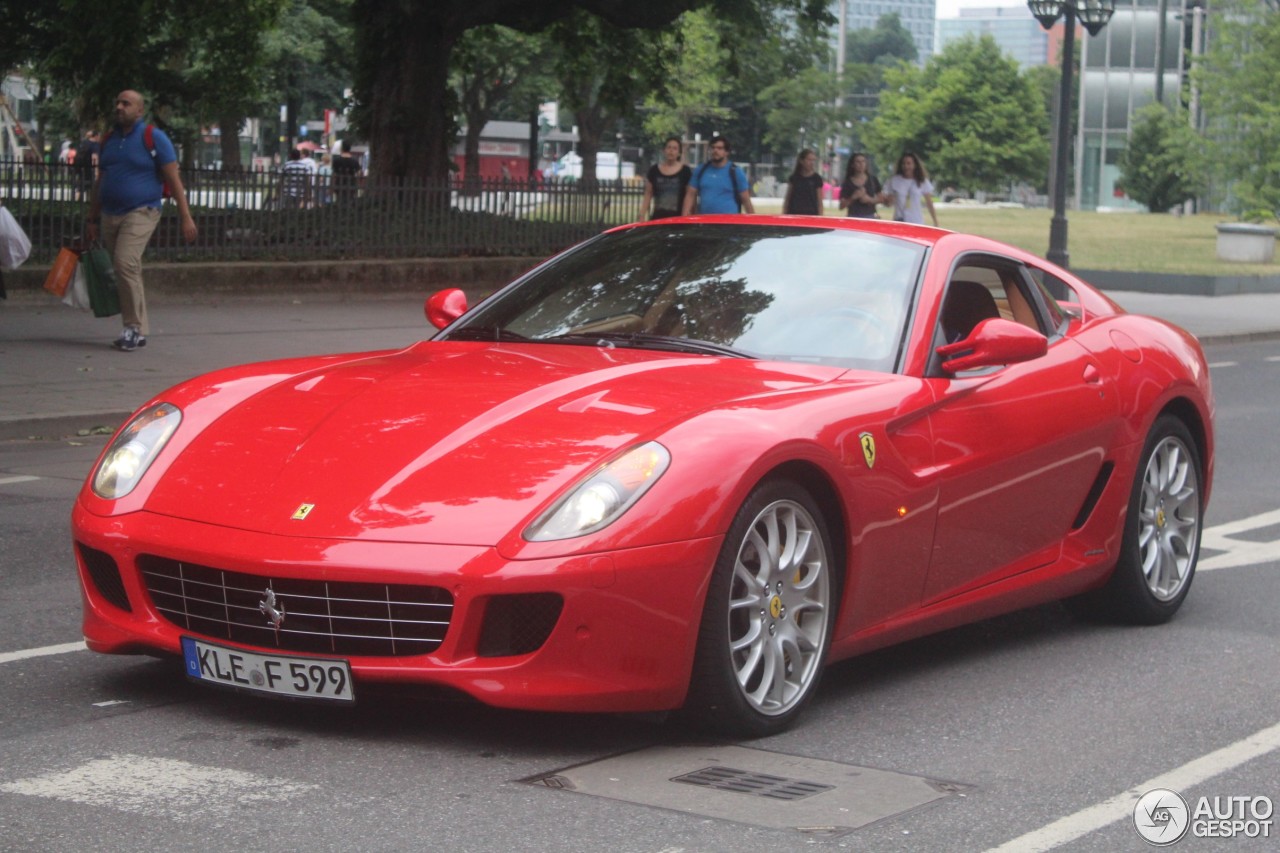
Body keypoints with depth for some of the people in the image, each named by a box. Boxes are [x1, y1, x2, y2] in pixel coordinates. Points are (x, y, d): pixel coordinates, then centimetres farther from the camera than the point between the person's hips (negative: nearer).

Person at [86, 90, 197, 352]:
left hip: (140, 213, -6)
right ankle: (138, 332, 16)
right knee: (127, 272, 9)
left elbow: (173, 178, -6)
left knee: (126, 263, -23)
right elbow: (100, 182, 21)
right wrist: (92, 220, 18)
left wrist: (185, 216, -11)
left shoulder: (154, 138, -3)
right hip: (111, 216, 6)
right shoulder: (109, 141, 14)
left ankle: (133, 327, -17)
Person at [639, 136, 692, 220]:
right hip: (658, 217, 2)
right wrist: (642, 216, 5)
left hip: (678, 218, -2)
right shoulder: (654, 170, 8)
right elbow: (648, 195, 11)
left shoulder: (685, 171, 2)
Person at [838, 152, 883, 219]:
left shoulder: (873, 180, 6)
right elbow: (841, 206, 0)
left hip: (870, 218, 1)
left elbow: (882, 199, 10)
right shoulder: (847, 183, 2)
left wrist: (870, 199, -9)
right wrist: (853, 197, -16)